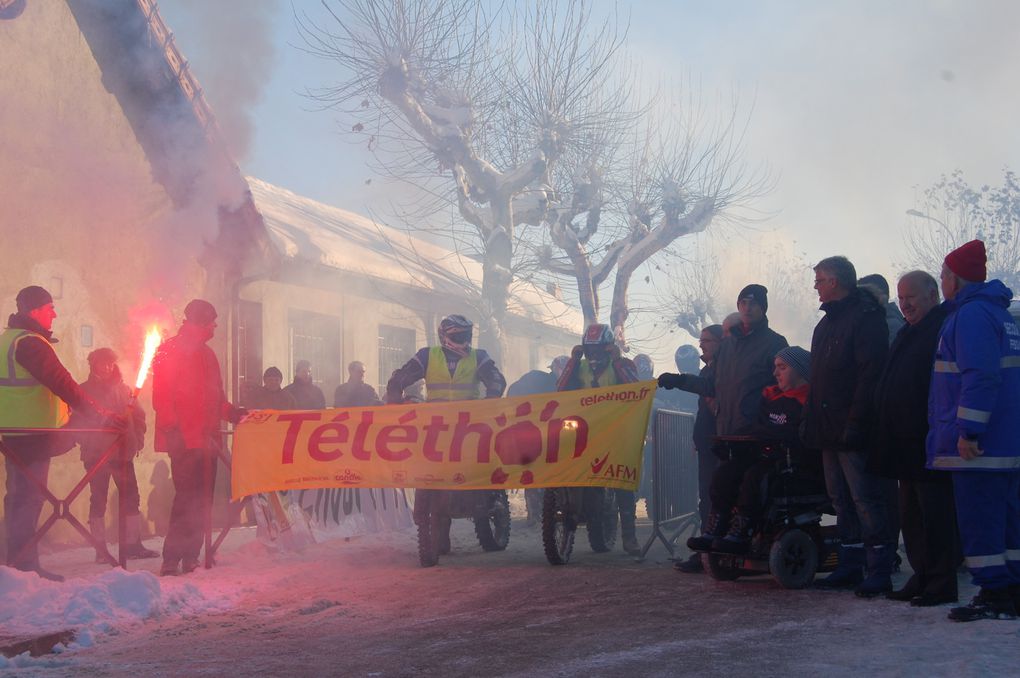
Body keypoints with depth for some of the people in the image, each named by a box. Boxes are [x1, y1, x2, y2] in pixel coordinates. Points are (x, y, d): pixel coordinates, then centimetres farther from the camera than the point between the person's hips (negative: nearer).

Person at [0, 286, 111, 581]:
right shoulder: (30, 343, -17)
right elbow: (61, 382, -22)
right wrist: (99, 411, -19)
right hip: (32, 432, -10)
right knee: (28, 496, -6)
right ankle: (24, 563, -3)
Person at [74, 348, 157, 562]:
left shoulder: (123, 389, 12)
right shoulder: (84, 391, 4)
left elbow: (138, 416, 12)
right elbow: (76, 421, 0)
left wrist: (138, 440, 0)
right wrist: (87, 442, -12)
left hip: (123, 452, 3)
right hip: (95, 454, -3)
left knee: (131, 497, 1)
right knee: (98, 500, 0)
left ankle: (133, 544, 6)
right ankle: (100, 548, 3)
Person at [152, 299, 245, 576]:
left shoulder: (206, 354, 21)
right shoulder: (170, 351, -4)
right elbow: (162, 398, -11)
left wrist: (235, 413, 9)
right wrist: (174, 433, -19)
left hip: (205, 439, 8)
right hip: (184, 440, -8)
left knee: (202, 501, 8)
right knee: (187, 497, -13)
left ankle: (190, 558, 14)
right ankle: (171, 561, -10)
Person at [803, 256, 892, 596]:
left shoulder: (865, 318, -10)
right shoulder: (827, 323, 20)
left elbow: (870, 376, -19)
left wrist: (855, 424, -24)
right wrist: (811, 424, 17)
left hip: (853, 434, -10)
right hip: (830, 433, 10)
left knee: (866, 501, -8)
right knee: (842, 502, 12)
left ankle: (879, 573, -6)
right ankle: (849, 567, 17)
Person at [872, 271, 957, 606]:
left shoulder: (943, 329, -10)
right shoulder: (906, 334, 20)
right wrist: (886, 435, 20)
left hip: (929, 445, -10)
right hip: (906, 444, 10)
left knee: (935, 514, -6)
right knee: (911, 514, 13)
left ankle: (942, 584, -1)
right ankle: (922, 577, 20)